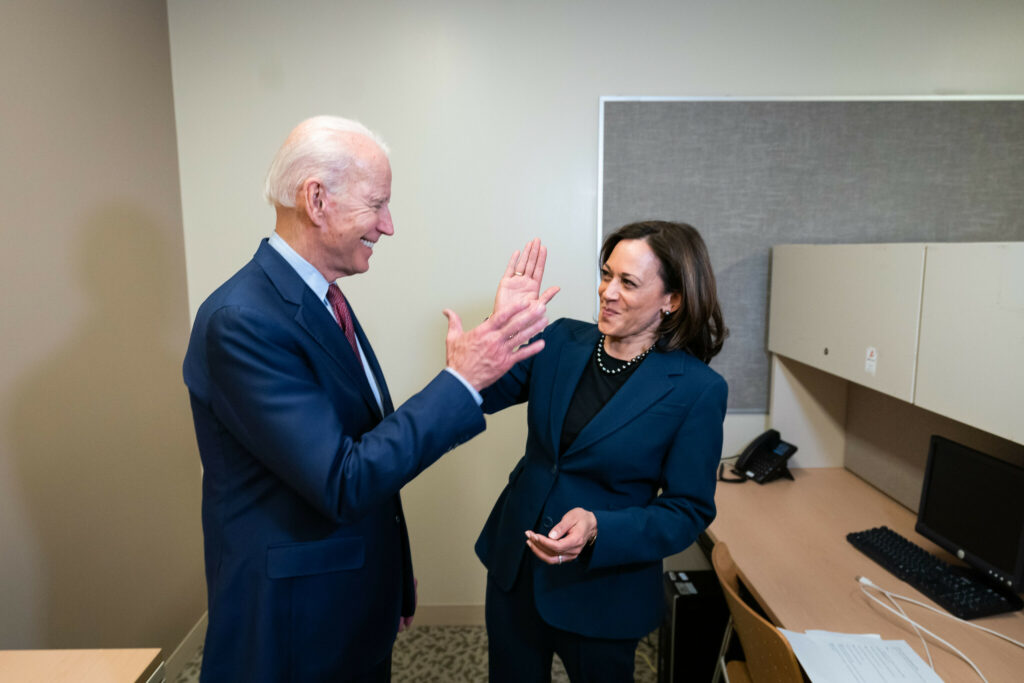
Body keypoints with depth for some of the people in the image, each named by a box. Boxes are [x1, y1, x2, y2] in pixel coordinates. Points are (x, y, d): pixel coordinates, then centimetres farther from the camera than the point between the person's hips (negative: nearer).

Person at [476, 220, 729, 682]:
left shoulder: (698, 389, -17)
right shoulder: (562, 340, -5)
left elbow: (689, 509, -12)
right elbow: (480, 397, -5)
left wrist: (600, 530, -28)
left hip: (601, 591, -3)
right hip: (513, 564, 4)